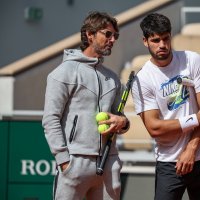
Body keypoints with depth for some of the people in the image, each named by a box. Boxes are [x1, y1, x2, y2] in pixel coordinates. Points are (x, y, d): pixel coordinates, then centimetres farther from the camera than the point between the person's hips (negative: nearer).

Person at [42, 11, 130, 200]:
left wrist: (122, 122, 0)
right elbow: (50, 119, -6)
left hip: (109, 163, 6)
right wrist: (64, 159, -14)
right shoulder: (66, 71, 0)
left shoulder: (113, 78, 20)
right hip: (75, 162, -6)